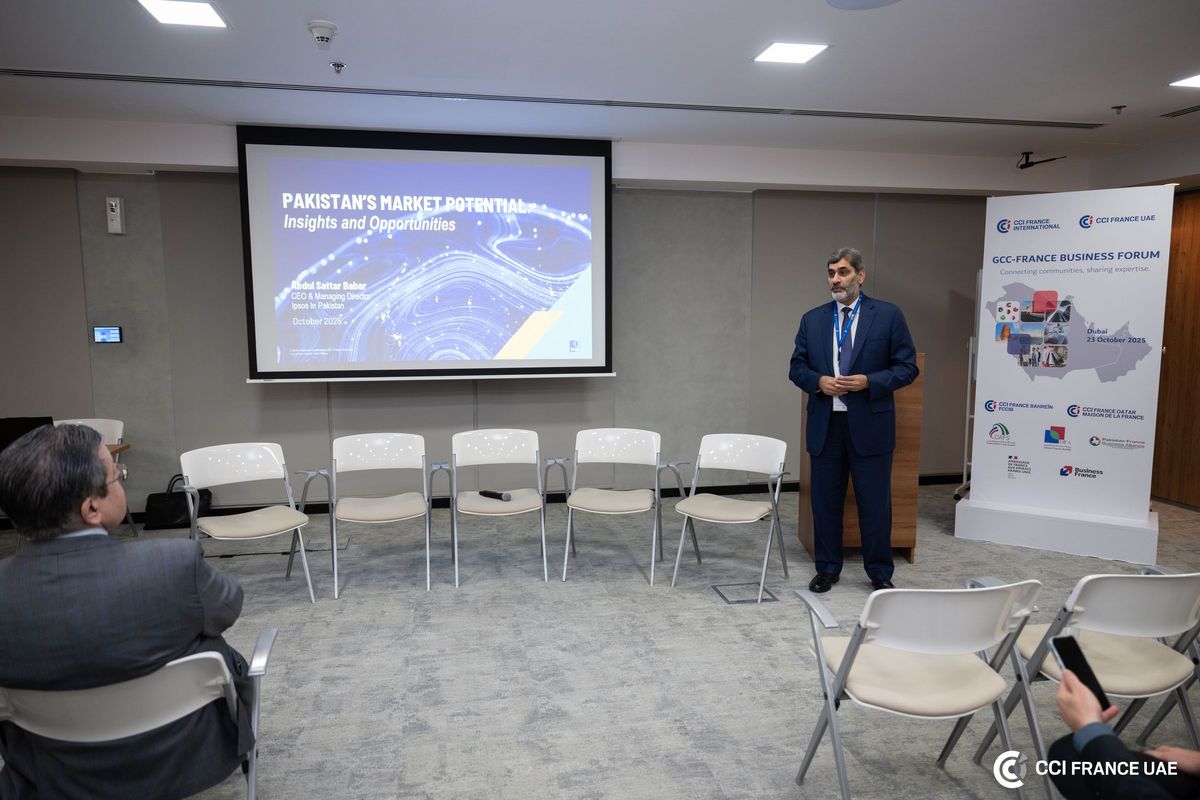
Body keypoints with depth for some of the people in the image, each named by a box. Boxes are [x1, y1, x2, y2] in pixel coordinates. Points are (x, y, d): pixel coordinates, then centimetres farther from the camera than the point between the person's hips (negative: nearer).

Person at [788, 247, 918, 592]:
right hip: (825, 424, 3)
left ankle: (880, 573, 22)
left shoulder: (888, 315, -1)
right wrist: (818, 381, -11)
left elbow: (907, 367, -1)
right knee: (825, 500, 11)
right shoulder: (812, 319, 7)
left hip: (870, 424, -2)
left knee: (875, 502, 5)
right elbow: (797, 367, 9)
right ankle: (827, 569, 26)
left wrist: (869, 381, -16)